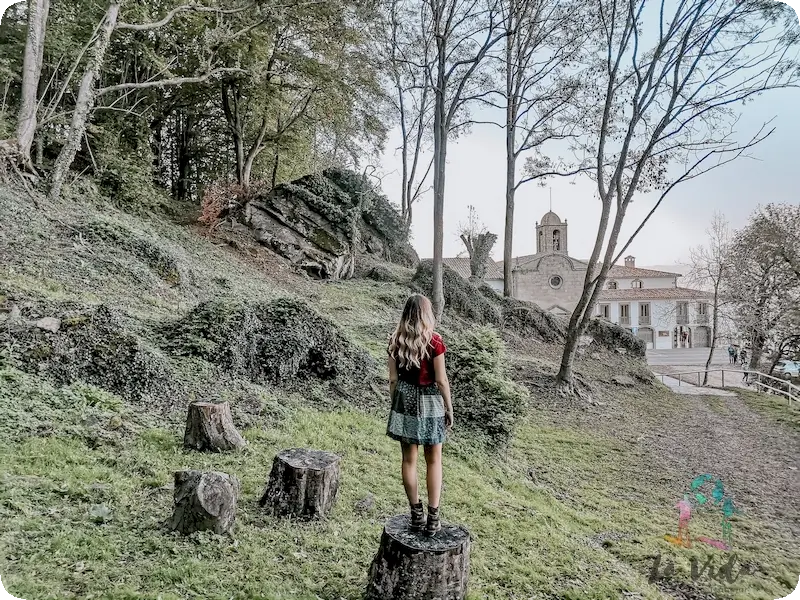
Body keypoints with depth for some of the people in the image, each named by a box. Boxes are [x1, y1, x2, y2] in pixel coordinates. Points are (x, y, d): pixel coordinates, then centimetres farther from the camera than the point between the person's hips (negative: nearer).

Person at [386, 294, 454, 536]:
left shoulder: (396, 341, -2)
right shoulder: (434, 341, -13)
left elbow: (393, 379, 1)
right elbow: (441, 380, -11)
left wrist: (396, 404, 14)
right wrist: (449, 408, -1)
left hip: (404, 400, 3)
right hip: (430, 401, -3)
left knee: (409, 459, 11)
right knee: (434, 461, 10)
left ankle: (417, 514, 18)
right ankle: (433, 517, 12)